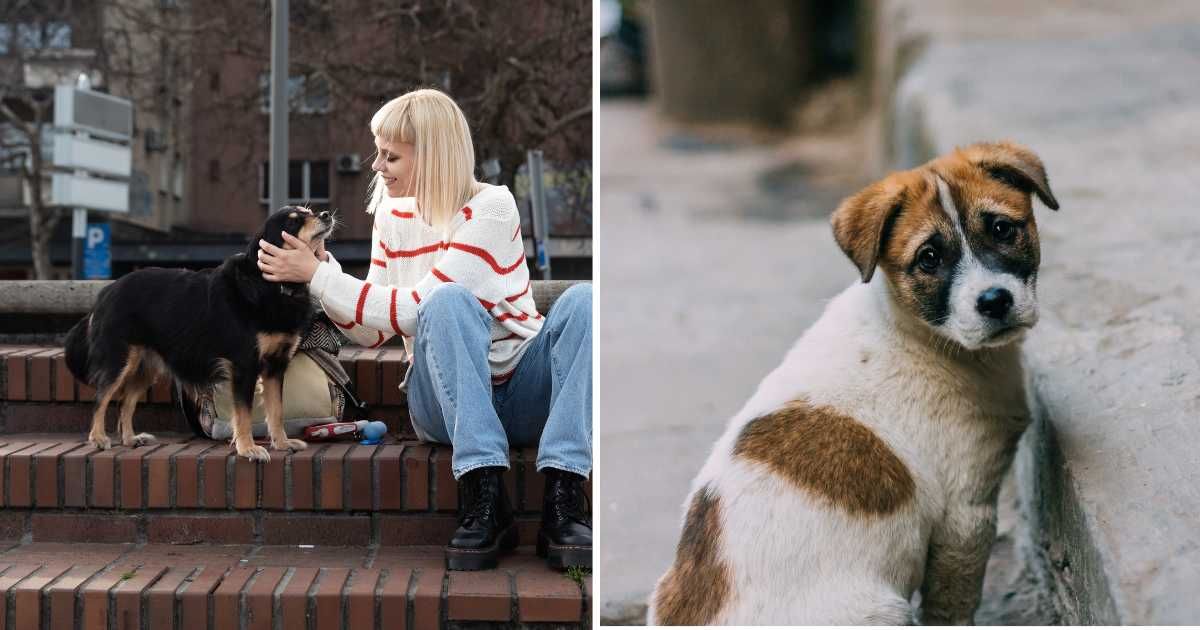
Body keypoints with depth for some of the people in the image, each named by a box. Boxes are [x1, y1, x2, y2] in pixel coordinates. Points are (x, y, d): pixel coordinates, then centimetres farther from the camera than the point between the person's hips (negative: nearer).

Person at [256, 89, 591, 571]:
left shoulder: (491, 206, -10)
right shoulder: (392, 216, 7)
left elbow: (414, 308, -18)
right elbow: (373, 333, 8)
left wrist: (318, 275, -16)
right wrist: (321, 269, -4)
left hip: (525, 389, -2)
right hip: (446, 399, 2)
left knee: (581, 301, -30)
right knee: (451, 302, -29)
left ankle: (563, 498, -40)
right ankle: (485, 500, -37)